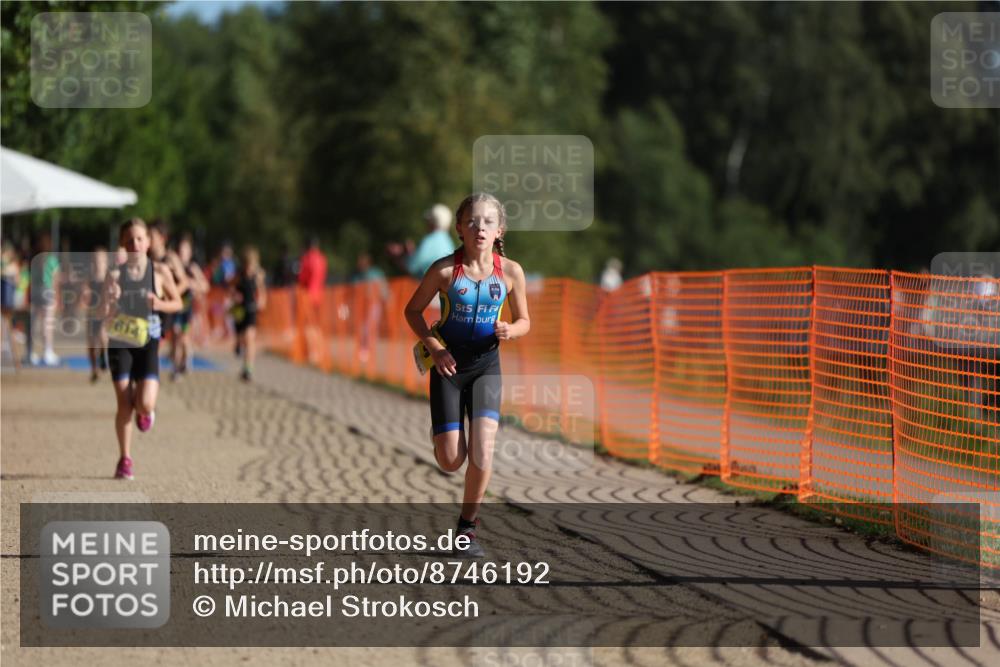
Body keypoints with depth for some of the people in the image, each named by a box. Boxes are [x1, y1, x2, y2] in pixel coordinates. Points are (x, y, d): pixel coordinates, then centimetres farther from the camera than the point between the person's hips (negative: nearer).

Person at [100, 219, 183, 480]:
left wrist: (160, 304, -12)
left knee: (144, 405, -13)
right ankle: (125, 460, 10)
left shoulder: (160, 271, -2)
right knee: (124, 405, -3)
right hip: (120, 343, 0)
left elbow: (177, 303, 9)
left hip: (148, 343, 0)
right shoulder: (115, 275, -2)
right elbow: (104, 316, -1)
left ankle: (146, 411, 26)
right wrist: (110, 301, -22)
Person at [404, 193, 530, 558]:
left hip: (486, 364, 1)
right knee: (451, 461, -2)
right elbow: (413, 310, -1)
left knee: (482, 450, -17)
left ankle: (467, 528, 1)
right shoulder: (445, 269, -12)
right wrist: (434, 347, -14)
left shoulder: (510, 272, -6)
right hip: (449, 364, -1)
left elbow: (523, 320, 7)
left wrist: (510, 330, -16)